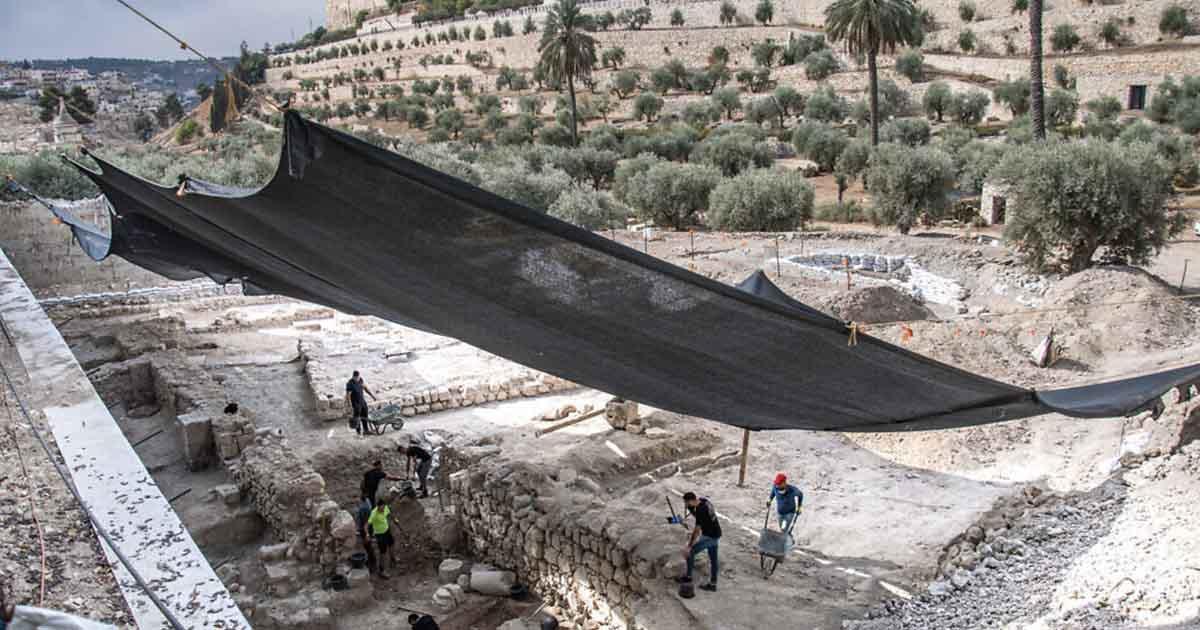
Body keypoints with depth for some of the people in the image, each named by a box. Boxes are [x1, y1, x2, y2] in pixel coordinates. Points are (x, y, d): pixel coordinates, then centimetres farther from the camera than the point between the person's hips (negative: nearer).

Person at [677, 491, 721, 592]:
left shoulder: (700, 511, -28)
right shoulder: (704, 501, -3)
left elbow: (697, 531, -26)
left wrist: (688, 547, -22)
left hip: (709, 537, -9)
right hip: (716, 535, 9)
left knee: (690, 552, 1)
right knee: (713, 559, 17)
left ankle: (688, 576, 14)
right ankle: (712, 584, 27)